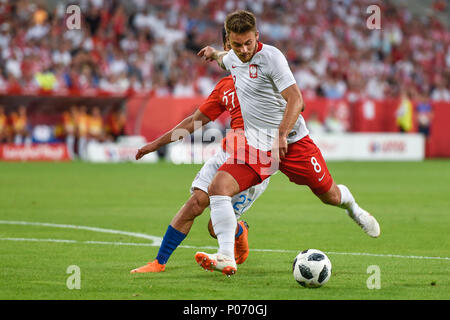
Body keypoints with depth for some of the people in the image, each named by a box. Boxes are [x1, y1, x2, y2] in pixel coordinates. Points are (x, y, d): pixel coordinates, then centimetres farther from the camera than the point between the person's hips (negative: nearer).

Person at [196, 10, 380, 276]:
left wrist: (281, 135, -32)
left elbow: (295, 100, -24)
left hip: (292, 141, -5)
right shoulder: (233, 58, 6)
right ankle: (226, 258, -26)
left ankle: (351, 206, 45)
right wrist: (214, 53, 24)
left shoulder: (271, 57, -16)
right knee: (218, 187, -20)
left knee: (329, 195, 6)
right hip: (255, 146, 5)